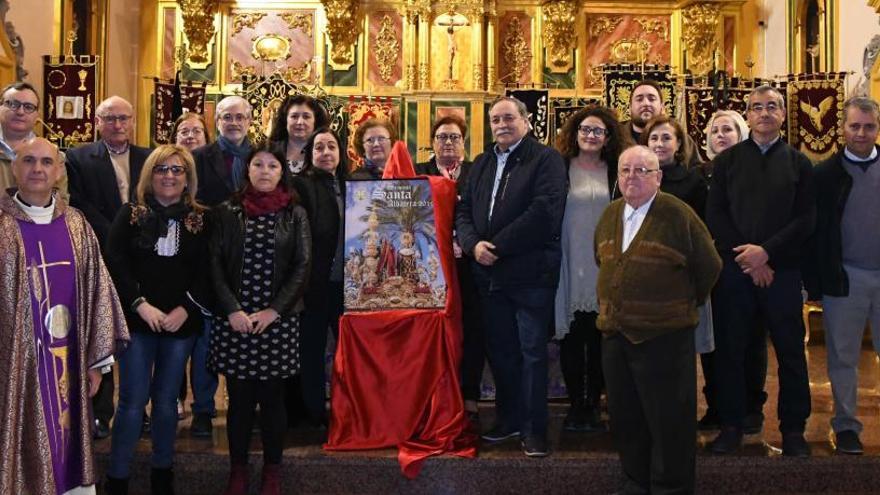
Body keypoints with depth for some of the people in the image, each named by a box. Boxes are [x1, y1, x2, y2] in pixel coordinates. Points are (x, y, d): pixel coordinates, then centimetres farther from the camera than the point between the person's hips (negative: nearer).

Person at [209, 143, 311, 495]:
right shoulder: (227, 212, 5)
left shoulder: (295, 214, 4)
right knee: (239, 397, 5)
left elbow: (303, 266, -1)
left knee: (272, 397, 6)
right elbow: (215, 265, 2)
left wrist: (274, 310, -10)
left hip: (279, 320, 0)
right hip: (234, 319, 1)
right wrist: (233, 310, -10)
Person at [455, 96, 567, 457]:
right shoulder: (481, 164, 17)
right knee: (500, 350, 13)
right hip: (489, 274, 6)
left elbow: (545, 211, -17)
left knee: (532, 352, 0)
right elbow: (463, 211, 13)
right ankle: (509, 418, 26)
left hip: (530, 274, -6)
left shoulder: (546, 159, -4)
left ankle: (534, 429, 9)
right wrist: (473, 244, -8)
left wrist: (498, 246, -16)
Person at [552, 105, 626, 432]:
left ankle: (593, 404, 17)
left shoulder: (616, 172, 8)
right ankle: (575, 404, 15)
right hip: (571, 267, -1)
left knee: (599, 338, 5)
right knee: (572, 338, 4)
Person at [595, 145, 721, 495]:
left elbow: (709, 267, -3)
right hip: (614, 333, 6)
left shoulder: (678, 215, -10)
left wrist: (684, 305, 7)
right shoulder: (610, 216, 9)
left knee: (669, 421, 1)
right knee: (624, 417, 15)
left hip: (664, 337, -6)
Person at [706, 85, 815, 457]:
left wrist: (766, 252, -12)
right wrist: (746, 257, -9)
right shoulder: (727, 160, 8)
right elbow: (714, 216, 1)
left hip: (782, 270, 0)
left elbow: (806, 219, 0)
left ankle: (793, 430, 16)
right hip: (734, 270, 0)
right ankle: (731, 426, 16)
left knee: (790, 352, 4)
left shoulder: (799, 163, 8)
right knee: (730, 350, 4)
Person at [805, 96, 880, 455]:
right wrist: (814, 284, -5)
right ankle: (845, 425, 19)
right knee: (843, 358, 8)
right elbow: (814, 232, -1)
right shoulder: (826, 174, 0)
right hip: (844, 278, -1)